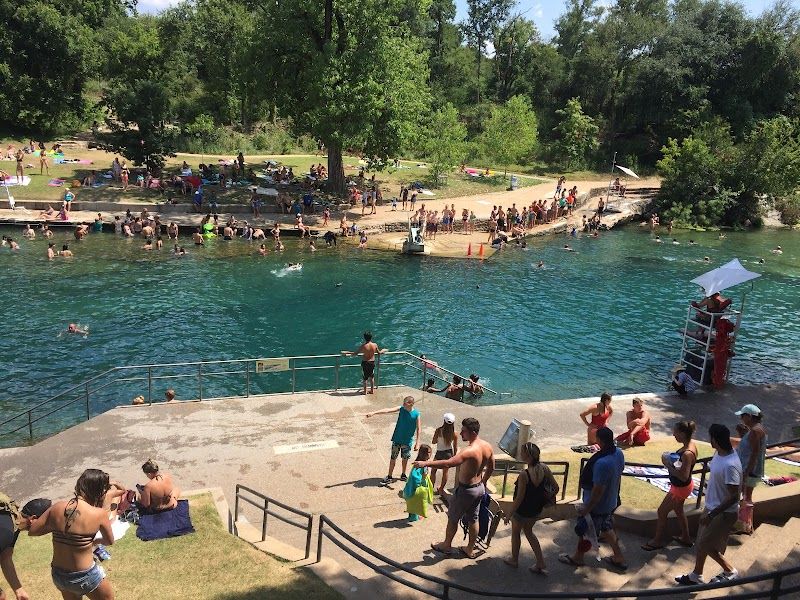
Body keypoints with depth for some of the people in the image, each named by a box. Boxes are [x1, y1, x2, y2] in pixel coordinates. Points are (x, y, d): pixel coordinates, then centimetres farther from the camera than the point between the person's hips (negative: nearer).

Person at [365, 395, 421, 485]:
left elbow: (418, 429, -8)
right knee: (393, 458, 8)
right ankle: (390, 477, 19)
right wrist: (374, 413, -33)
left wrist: (417, 443, -9)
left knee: (405, 458, 15)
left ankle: (403, 474, 35)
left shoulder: (416, 414, -13)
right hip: (397, 439, 1)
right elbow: (387, 410, -22)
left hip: (408, 441, -1)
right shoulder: (401, 409, -12)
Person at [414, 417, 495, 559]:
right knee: (473, 519, 21)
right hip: (479, 488, 7)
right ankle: (470, 549, 35)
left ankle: (447, 546, 34)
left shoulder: (469, 451, -32)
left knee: (453, 518, 15)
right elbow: (491, 468, 8)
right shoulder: (487, 446, -7)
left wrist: (426, 463, -39)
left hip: (465, 490, -7)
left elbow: (448, 463, -43)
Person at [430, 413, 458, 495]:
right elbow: (455, 447, -3)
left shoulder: (439, 430, -18)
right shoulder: (454, 433, -11)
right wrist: (454, 456, 10)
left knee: (433, 470, 15)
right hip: (449, 453, 3)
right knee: (445, 472, 17)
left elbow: (433, 442, -8)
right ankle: (441, 489, 27)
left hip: (439, 453, -3)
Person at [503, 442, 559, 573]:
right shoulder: (544, 468, -14)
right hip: (536, 509, 6)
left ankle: (514, 560, 43)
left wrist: (509, 514, -11)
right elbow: (556, 488, -6)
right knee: (529, 532, 28)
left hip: (522, 510, -6)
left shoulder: (524, 475, -31)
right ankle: (540, 564, 27)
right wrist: (548, 499, 13)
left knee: (515, 533, 23)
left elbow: (519, 499, -24)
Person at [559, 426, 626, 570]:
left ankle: (577, 557, 39)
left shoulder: (601, 463, -37)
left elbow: (598, 490, -30)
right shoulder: (619, 453, -10)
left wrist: (586, 509, -19)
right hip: (611, 501, 8)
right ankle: (618, 559, 40)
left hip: (598, 505, -8)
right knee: (607, 527, 28)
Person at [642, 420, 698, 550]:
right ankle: (686, 538, 44)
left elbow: (683, 476, -34)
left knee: (662, 512, 7)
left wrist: (668, 465, -26)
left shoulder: (687, 454, -34)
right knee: (678, 510, 27)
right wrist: (671, 461, -5)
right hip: (682, 485, 9)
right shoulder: (691, 445, -5)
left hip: (680, 488, -9)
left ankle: (657, 541, 24)